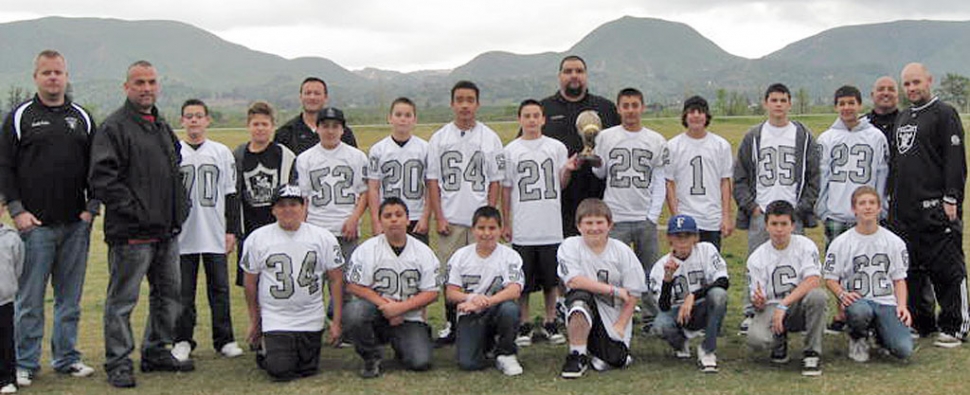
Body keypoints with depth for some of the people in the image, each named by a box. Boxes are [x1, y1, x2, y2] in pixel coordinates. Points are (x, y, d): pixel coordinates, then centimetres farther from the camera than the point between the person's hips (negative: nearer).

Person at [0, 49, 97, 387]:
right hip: (35, 224, -3)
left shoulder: (82, 118, 12)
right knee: (30, 299, 0)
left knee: (70, 298, 9)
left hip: (76, 225, 3)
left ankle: (66, 358, 19)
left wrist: (92, 207, 3)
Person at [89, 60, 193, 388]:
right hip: (132, 232, -8)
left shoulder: (163, 127, 16)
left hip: (167, 229, 8)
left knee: (169, 294, 15)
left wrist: (178, 209, 15)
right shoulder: (114, 128, -10)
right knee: (122, 299, -1)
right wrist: (135, 211, -19)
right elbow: (103, 178, -18)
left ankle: (157, 352, 27)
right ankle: (118, 363, 7)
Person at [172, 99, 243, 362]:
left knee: (220, 288, 4)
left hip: (215, 235, 1)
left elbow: (230, 194, 9)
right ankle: (183, 341, 14)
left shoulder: (222, 152, 8)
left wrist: (232, 231, 3)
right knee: (183, 290, 4)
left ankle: (224, 340, 12)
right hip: (182, 234, -1)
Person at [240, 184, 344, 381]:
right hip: (274, 318, -1)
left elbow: (336, 279, 2)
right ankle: (267, 350, 20)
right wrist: (254, 321, 10)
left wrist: (336, 321, -2)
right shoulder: (256, 239, -2)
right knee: (281, 371, -13)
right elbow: (251, 282, 6)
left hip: (311, 320, 1)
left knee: (307, 369, 3)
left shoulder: (323, 238, -1)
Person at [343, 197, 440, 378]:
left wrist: (400, 307, -15)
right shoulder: (367, 249, -2)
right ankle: (371, 357, -5)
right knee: (353, 312, -35)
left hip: (409, 317, 1)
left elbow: (431, 292, -2)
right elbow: (354, 286, -5)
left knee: (421, 362, -20)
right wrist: (383, 304, -16)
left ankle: (400, 344, 18)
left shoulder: (423, 252, 1)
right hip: (375, 309, -1)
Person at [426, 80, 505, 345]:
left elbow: (496, 181, 4)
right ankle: (451, 325, 13)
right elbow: (432, 181, 6)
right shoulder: (439, 138, 7)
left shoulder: (490, 138, 5)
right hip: (450, 220, 1)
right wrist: (439, 217, -2)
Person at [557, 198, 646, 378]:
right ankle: (577, 355, -17)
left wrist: (620, 326, -12)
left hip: (614, 315, 1)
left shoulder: (622, 251, -3)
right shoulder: (570, 246, -6)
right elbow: (573, 281, -20)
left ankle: (597, 346, 21)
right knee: (580, 295, -34)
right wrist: (613, 290, -20)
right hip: (584, 310, -1)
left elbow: (632, 294, -2)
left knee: (616, 360, -18)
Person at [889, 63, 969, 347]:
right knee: (911, 270, 11)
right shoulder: (902, 118, 18)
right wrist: (892, 199, 18)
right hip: (903, 210, 8)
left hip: (936, 208, -8)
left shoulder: (944, 114, -5)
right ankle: (921, 324, 21)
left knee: (947, 270, -3)